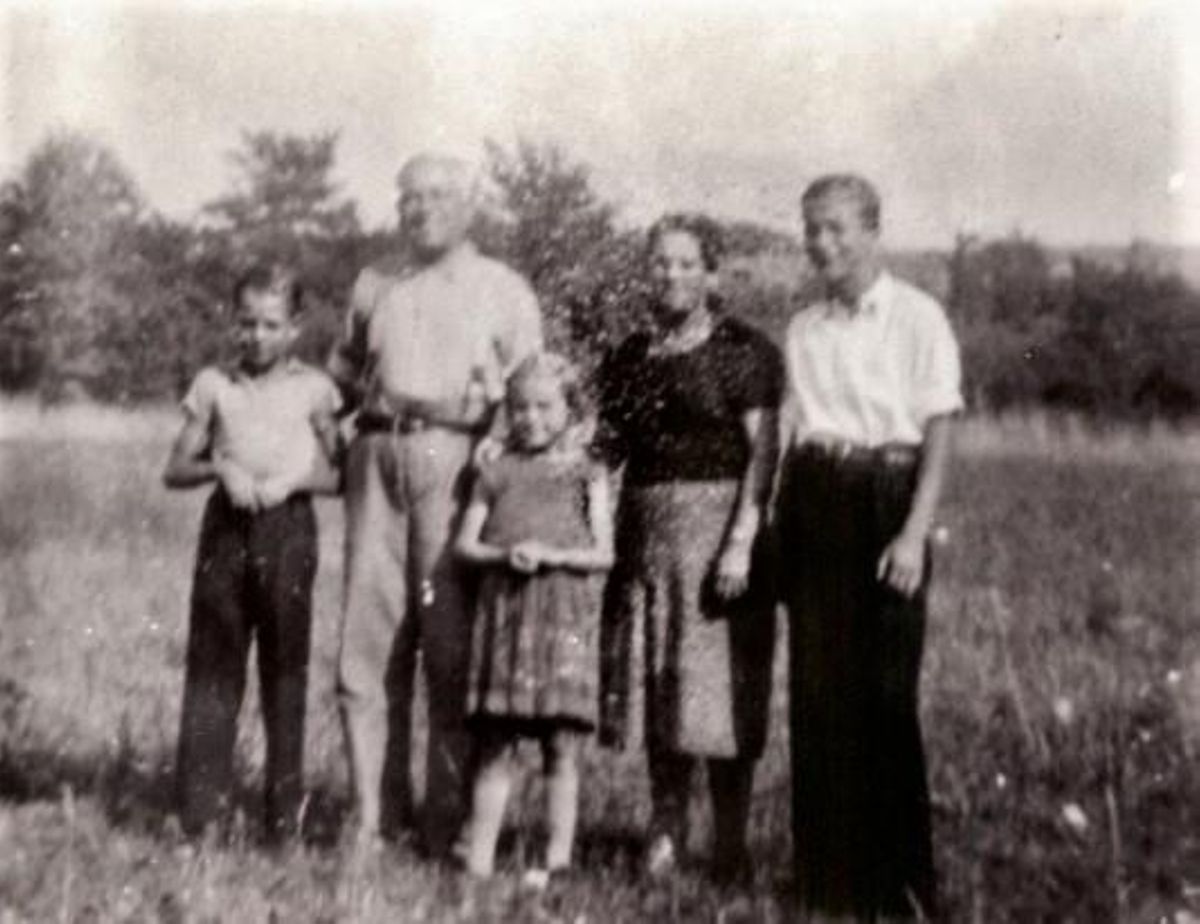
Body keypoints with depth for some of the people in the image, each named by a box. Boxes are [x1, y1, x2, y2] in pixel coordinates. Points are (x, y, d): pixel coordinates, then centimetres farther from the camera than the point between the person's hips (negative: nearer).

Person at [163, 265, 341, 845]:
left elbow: (341, 474, 2)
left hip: (289, 526, -1)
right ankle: (201, 808, 6)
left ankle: (284, 813, 11)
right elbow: (174, 470, 7)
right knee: (212, 664, 1)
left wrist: (293, 478, -14)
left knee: (285, 665, 3)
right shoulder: (214, 385, 8)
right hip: (226, 525, 2)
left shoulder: (312, 388, 3)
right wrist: (221, 467, -11)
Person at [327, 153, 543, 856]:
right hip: (378, 455, 4)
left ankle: (449, 824, 1)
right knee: (367, 637, -1)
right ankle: (376, 817, 5)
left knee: (452, 644, -6)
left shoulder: (505, 291, 10)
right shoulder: (374, 285, 21)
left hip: (455, 459, -3)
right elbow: (345, 367, 31)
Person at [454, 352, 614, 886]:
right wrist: (504, 554, -11)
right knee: (495, 745, 5)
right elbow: (465, 544, 7)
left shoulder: (585, 474, 6)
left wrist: (551, 555, -15)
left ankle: (558, 859, 6)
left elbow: (603, 554, 0)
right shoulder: (497, 472, 12)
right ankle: (479, 858, 10)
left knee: (560, 746, 0)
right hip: (502, 611, 2)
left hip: (564, 610, -2)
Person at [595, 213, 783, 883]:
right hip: (645, 524, 5)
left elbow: (763, 452, -8)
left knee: (719, 680, -3)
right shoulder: (629, 357, 14)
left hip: (718, 519, -5)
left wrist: (741, 542, -16)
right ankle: (666, 834, 17)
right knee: (659, 679, 7)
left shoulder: (746, 351, -2)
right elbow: (609, 447, 17)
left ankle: (731, 843, 7)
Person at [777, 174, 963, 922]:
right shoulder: (804, 329, 14)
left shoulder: (917, 318, -2)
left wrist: (915, 534, -15)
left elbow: (939, 434, -6)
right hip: (814, 504, 5)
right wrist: (783, 524, 7)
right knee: (819, 692, 4)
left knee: (884, 693, -4)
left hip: (884, 498, -5)